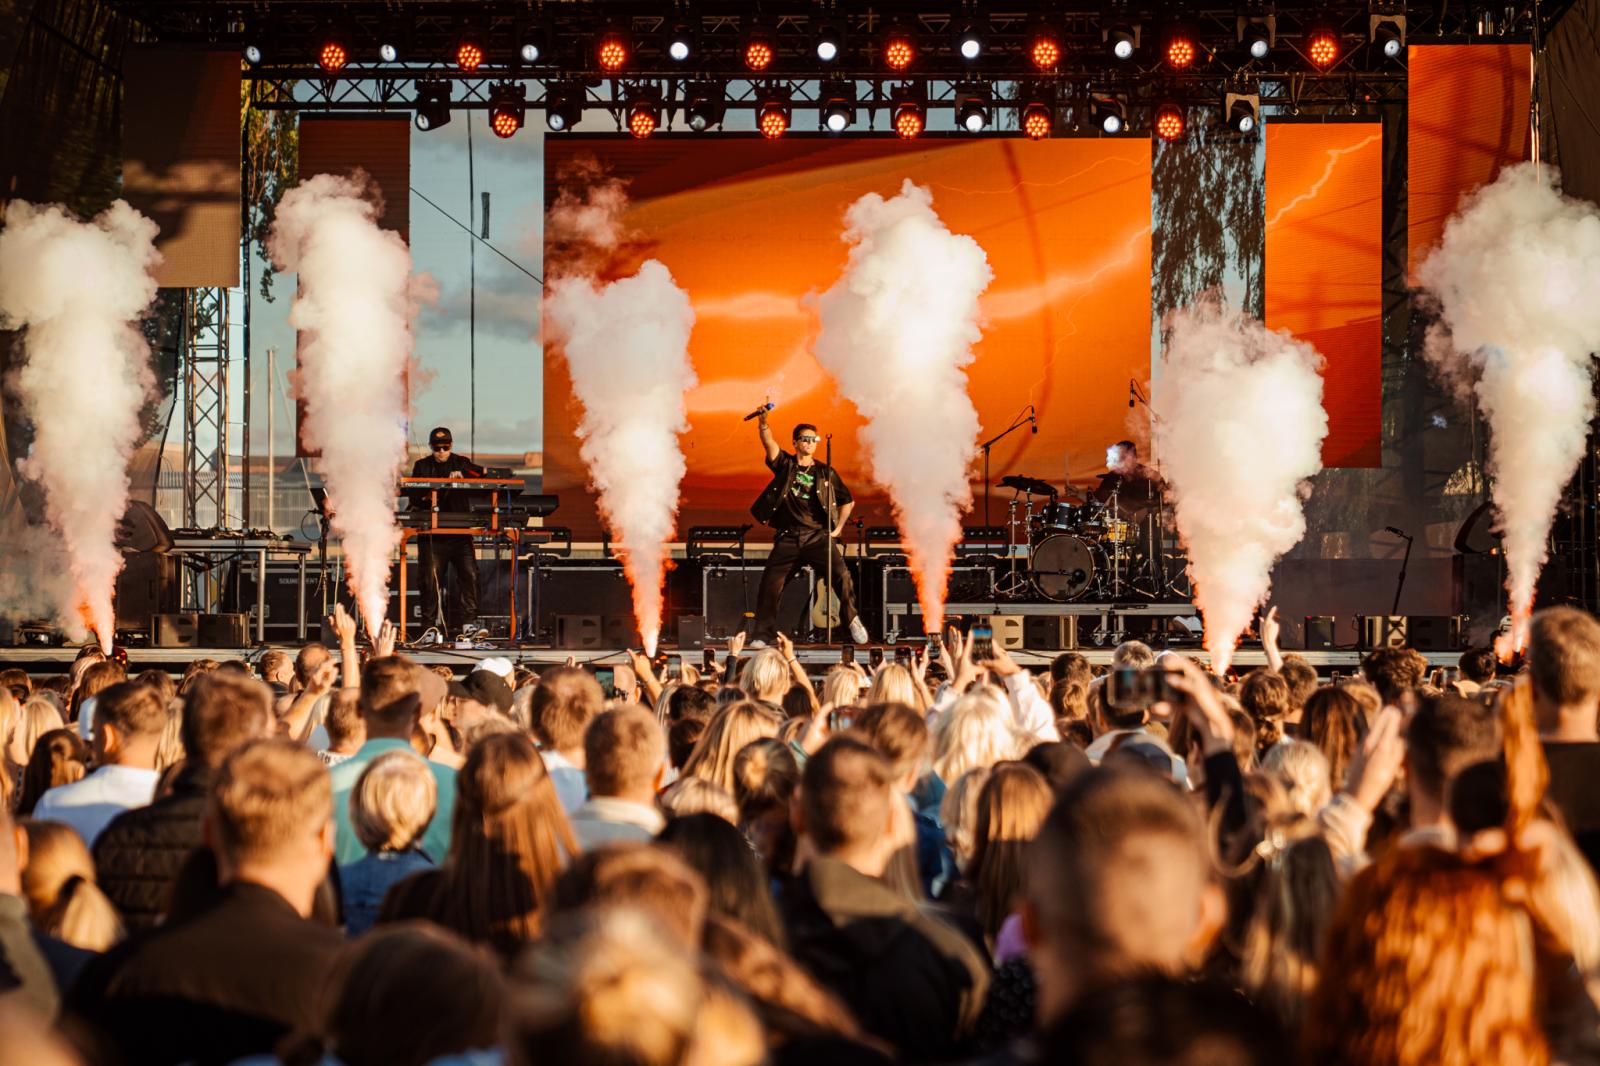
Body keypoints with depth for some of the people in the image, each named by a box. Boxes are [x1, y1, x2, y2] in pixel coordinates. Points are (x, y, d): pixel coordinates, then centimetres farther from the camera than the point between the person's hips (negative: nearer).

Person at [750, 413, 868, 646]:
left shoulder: (826, 473, 10)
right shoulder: (785, 465, 9)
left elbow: (847, 500, 20)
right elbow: (769, 442, -9)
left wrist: (838, 528, 9)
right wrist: (763, 422, -28)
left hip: (818, 536, 0)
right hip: (788, 537, 0)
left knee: (840, 574, -18)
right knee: (770, 584, -5)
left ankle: (852, 619, 0)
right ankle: (762, 634, 6)